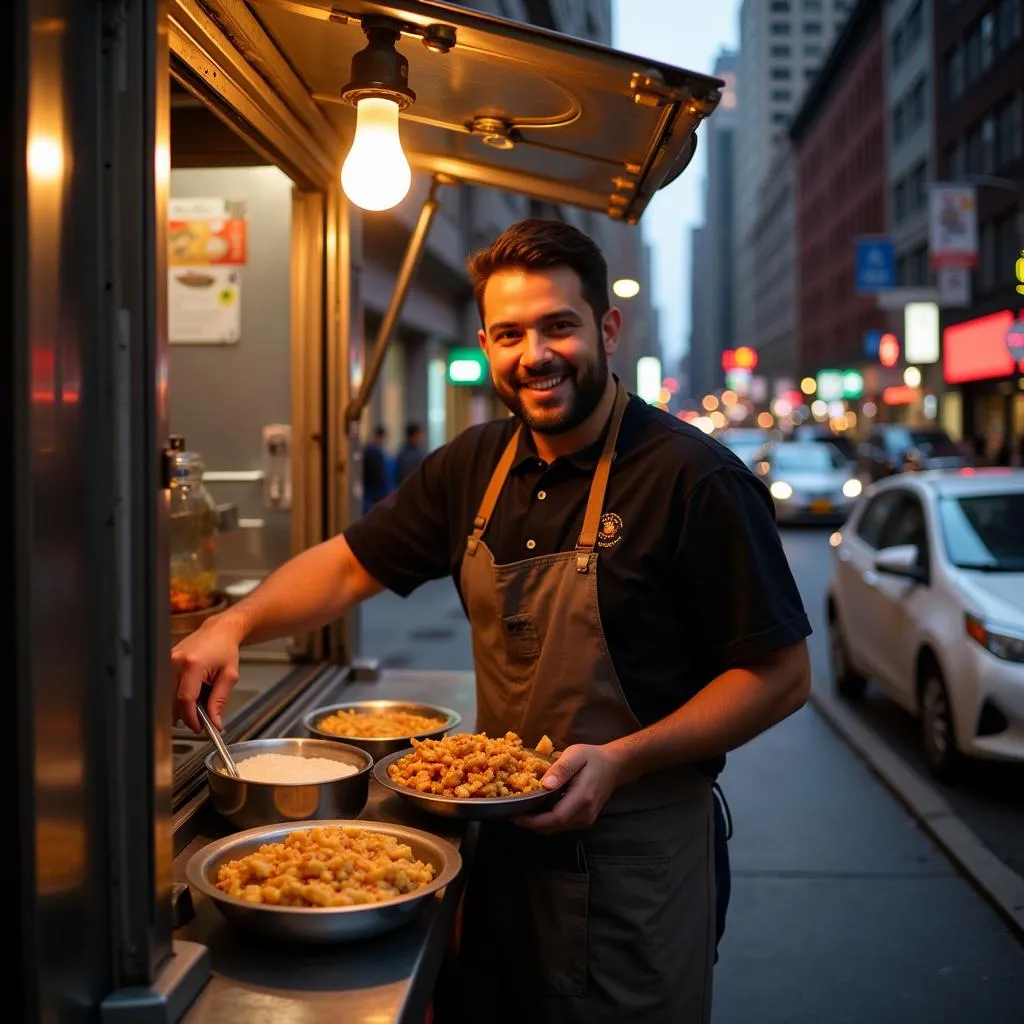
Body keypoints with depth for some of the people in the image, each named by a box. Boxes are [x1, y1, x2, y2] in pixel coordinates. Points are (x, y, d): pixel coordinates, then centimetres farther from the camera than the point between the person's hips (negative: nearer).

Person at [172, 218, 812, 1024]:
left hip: (632, 858, -5)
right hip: (502, 837, 6)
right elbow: (350, 566, 10)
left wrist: (621, 761, -24)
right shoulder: (474, 466, 1)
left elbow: (781, 675, -15)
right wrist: (237, 624, -7)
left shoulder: (693, 477, -18)